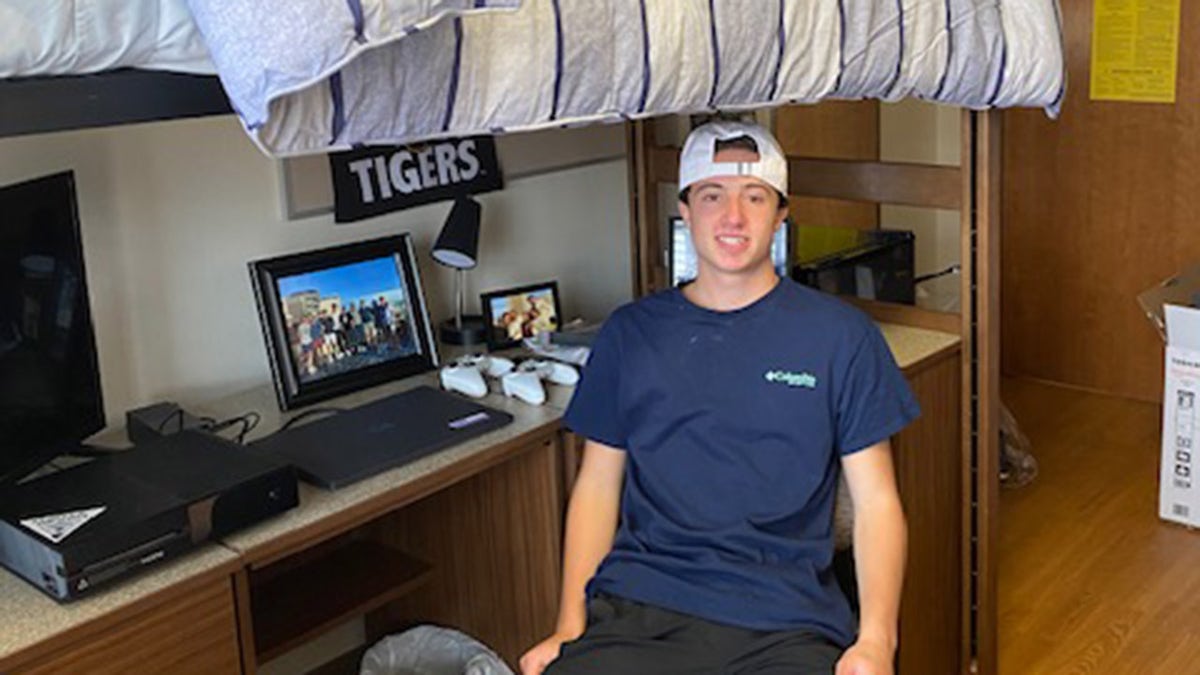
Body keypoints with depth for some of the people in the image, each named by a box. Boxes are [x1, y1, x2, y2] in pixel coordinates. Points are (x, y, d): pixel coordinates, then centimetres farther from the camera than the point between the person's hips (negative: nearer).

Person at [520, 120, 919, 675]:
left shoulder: (840, 335, 8)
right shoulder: (631, 333, 13)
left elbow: (875, 501, 7)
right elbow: (597, 485, 13)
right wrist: (570, 627, 1)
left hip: (784, 621, -1)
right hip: (635, 609, 1)